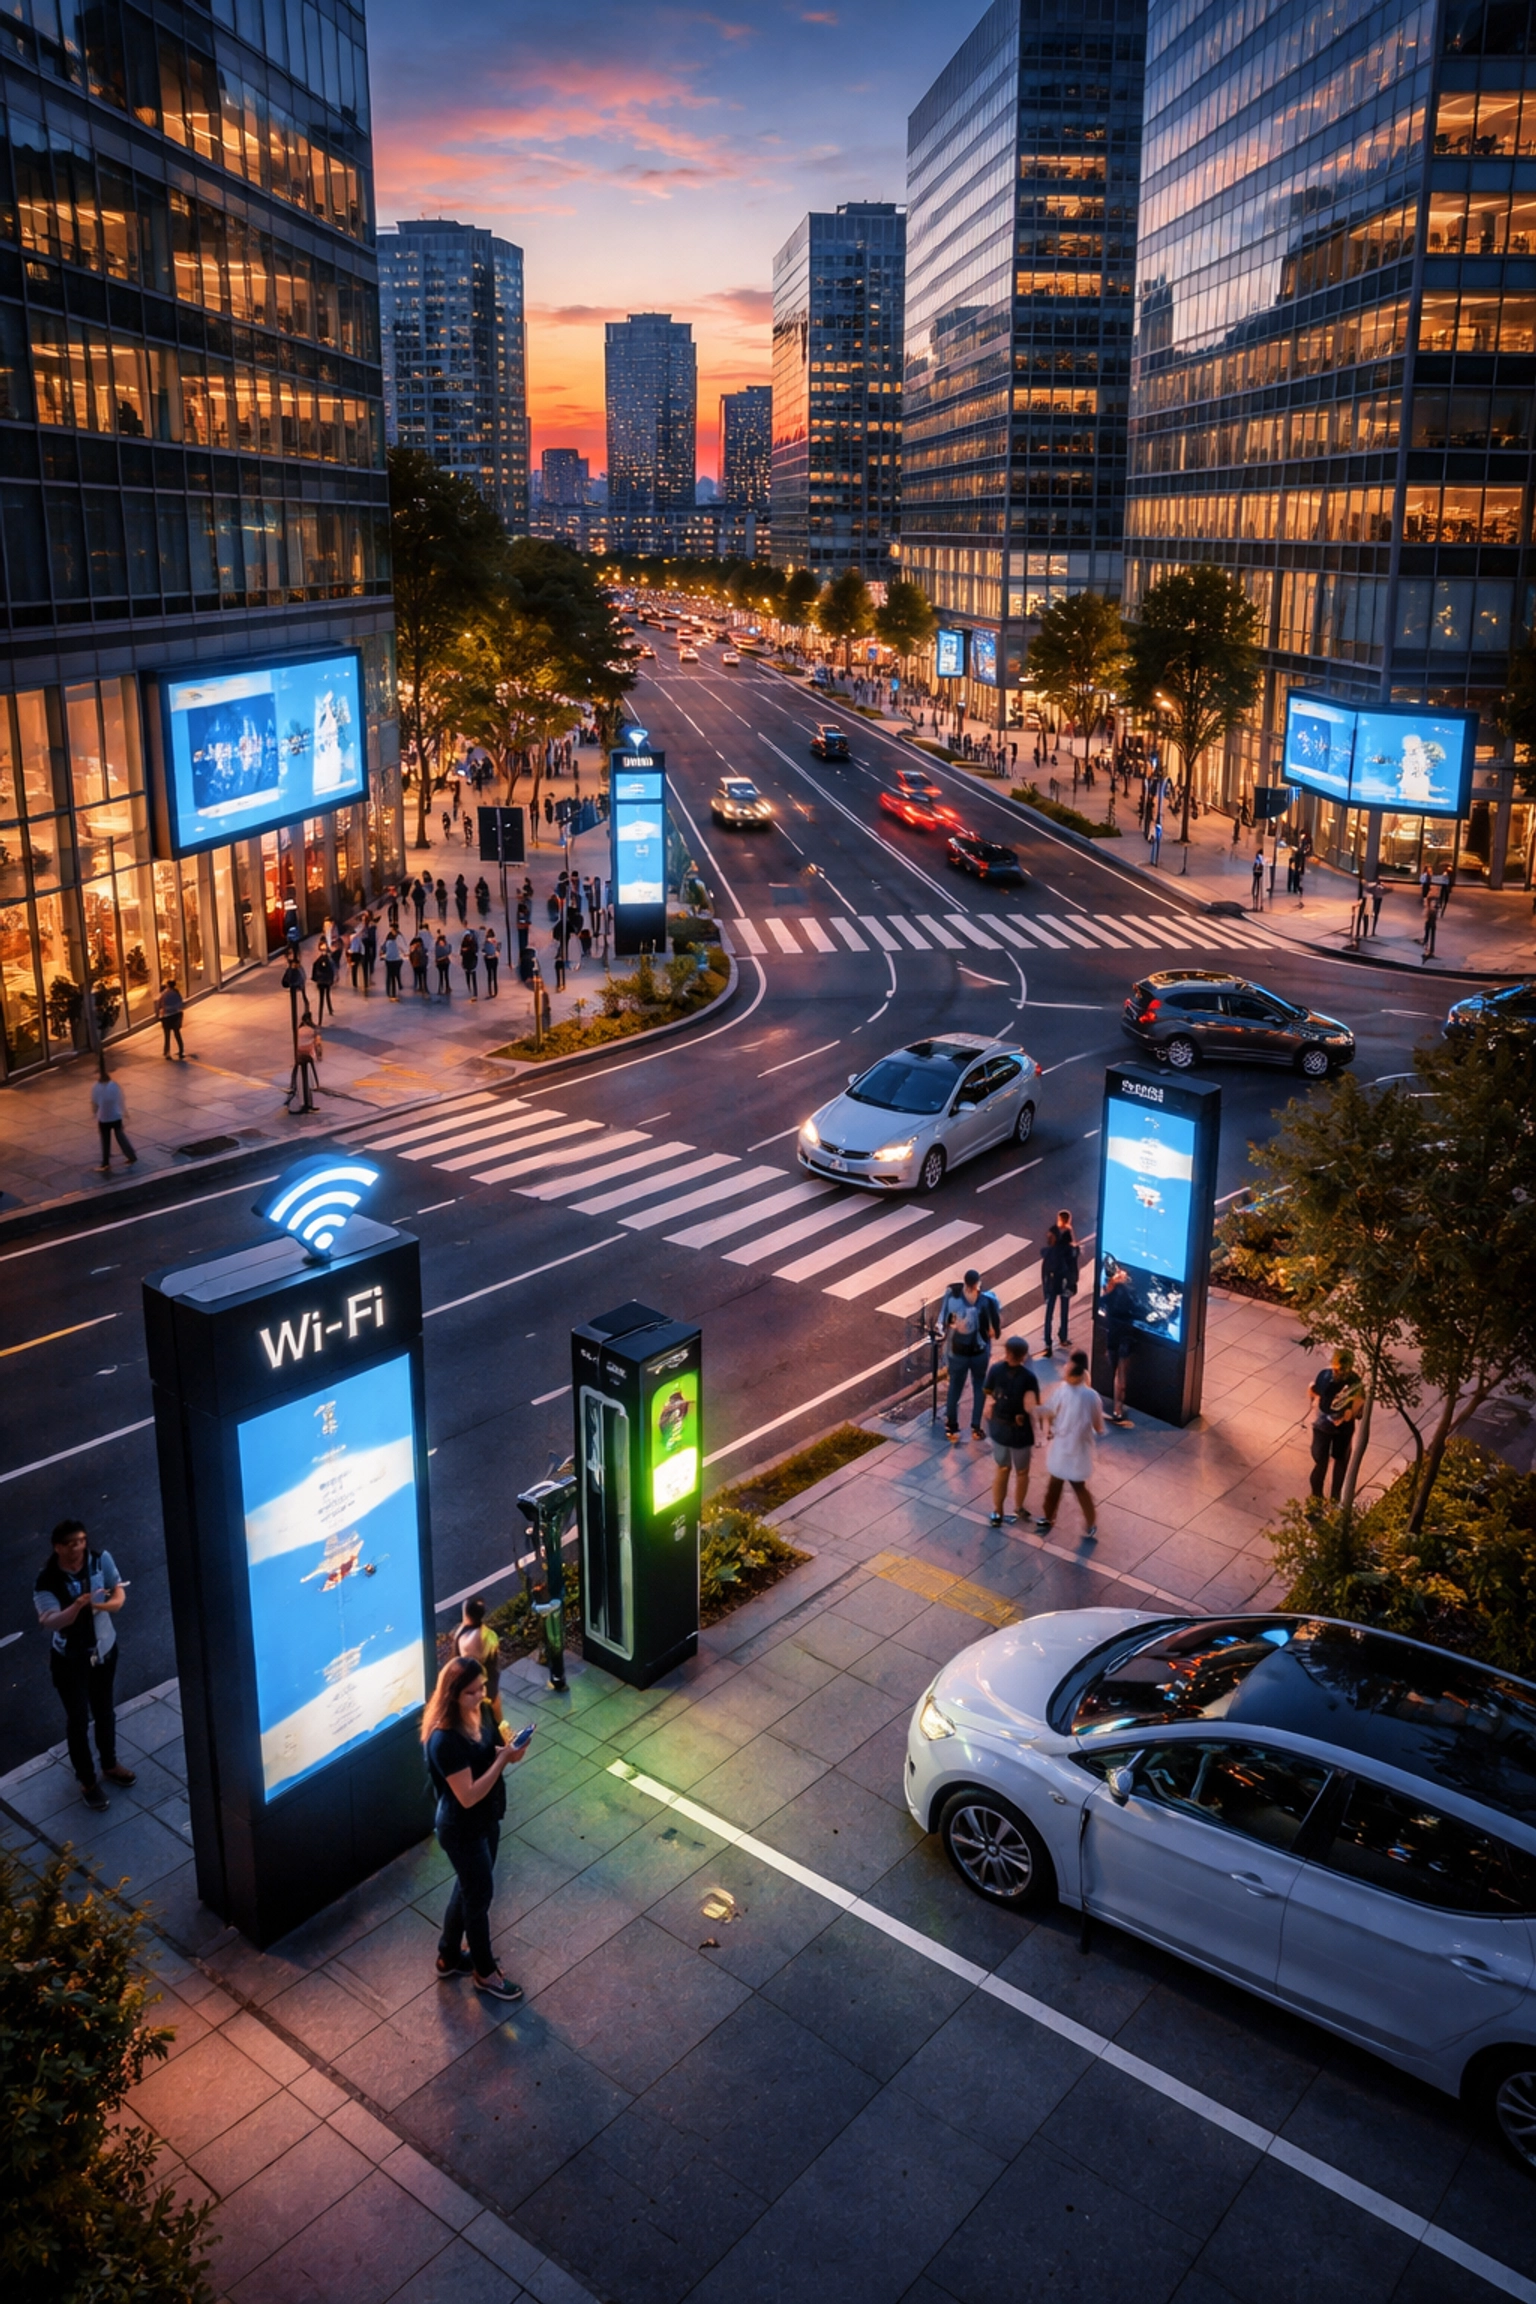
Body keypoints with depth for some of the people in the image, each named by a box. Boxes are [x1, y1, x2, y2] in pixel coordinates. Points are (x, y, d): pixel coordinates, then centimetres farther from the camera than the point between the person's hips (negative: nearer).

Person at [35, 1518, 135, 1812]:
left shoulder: (101, 1560, -16)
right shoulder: (47, 1580, -25)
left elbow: (119, 1594, -9)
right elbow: (49, 1622, -35)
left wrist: (101, 1605, -31)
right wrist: (78, 1605, -52)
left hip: (104, 1649, 3)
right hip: (69, 1659, -3)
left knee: (104, 1710, 23)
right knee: (78, 1719, 12)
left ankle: (109, 1764, 47)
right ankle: (87, 1781, 32)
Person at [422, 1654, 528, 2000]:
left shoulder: (481, 1712, -8)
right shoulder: (445, 1739, -33)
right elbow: (468, 1795, -30)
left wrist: (508, 1750, -13)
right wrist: (503, 1759, -31)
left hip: (486, 1819, 8)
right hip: (462, 1829, -8)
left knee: (468, 1887, 25)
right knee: (480, 1894, 12)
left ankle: (449, 1956, 48)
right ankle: (485, 1972, 36)